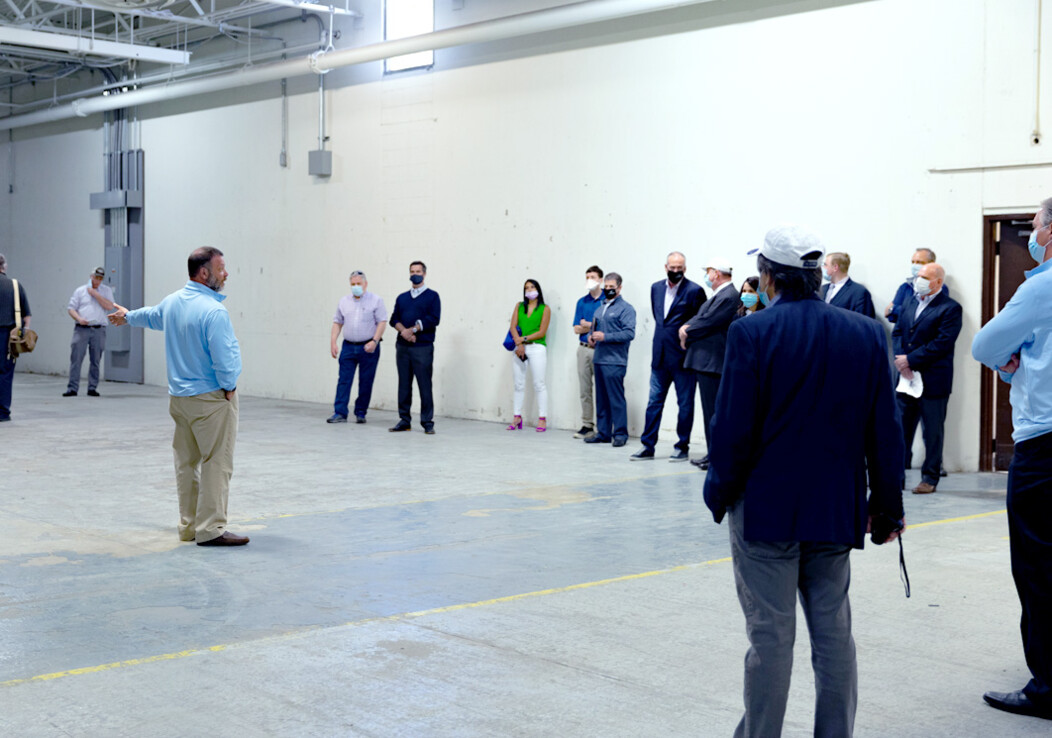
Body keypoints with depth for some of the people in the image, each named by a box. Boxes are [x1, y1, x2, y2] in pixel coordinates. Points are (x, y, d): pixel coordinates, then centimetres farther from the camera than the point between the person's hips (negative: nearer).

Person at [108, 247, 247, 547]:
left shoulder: (172, 301, 6)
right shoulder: (213, 311, -21)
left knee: (186, 462, 15)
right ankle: (211, 528, -7)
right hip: (211, 398, -9)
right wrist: (228, 387, -5)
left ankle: (188, 525, 22)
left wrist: (127, 317, 51)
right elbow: (224, 358, -24)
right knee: (216, 462, -6)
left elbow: (151, 316, 29)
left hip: (179, 396, 9)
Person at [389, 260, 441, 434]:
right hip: (402, 346, 5)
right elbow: (394, 319, 8)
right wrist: (404, 331, -11)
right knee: (404, 384, 6)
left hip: (423, 347, -4)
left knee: (424, 385, -6)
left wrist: (412, 330, -12)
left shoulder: (432, 296, 4)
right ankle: (404, 420, 11)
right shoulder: (402, 298, 18)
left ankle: (427, 422, -2)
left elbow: (433, 319, -8)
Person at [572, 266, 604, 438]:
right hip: (584, 349, 5)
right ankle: (587, 425, 13)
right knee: (585, 390, 7)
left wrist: (589, 325, -7)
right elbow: (577, 328, 8)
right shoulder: (582, 302, 13)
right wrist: (596, 326, -8)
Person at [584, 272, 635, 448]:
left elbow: (629, 333, -15)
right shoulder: (601, 308, 20)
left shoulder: (625, 308, -5)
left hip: (614, 361, -8)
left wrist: (605, 337, -19)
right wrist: (591, 336, 7)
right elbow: (594, 327, 30)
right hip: (599, 359, 8)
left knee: (616, 398, -7)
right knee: (601, 398, 10)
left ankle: (620, 434, -1)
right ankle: (603, 432, 16)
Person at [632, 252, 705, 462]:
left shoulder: (694, 291, -9)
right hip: (660, 356, 5)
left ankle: (683, 447, 12)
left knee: (685, 403, 4)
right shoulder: (656, 288, 10)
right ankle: (648, 446, 12)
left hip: (683, 357, -5)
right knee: (654, 401, 7)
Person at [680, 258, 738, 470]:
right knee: (711, 410, 13)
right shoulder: (718, 295, 17)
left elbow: (707, 323, -18)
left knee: (713, 411, -6)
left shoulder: (728, 297, -16)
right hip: (705, 360, 11)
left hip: (711, 362, -11)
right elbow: (699, 316, 18)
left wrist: (687, 332, -4)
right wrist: (686, 327, 0)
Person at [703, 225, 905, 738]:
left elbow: (733, 428, -12)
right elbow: (885, 431, 4)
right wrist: (887, 504, 13)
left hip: (766, 510, -4)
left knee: (770, 635, 4)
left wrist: (718, 493, 3)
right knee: (833, 633, 12)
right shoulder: (867, 334, 0)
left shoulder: (751, 334, -12)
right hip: (835, 513, 4)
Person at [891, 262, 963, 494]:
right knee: (901, 429, 9)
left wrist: (910, 360, -16)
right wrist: (901, 359, -7)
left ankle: (930, 478, 12)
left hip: (933, 381, -6)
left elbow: (943, 343, -16)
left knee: (932, 431, 3)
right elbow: (897, 332, 11)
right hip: (906, 378, 6)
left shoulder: (950, 308, -9)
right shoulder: (909, 302, 12)